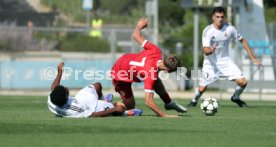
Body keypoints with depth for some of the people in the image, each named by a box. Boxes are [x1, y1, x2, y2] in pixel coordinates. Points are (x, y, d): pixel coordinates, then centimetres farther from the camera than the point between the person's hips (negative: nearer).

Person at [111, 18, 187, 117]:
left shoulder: (156, 52, -24)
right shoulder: (151, 74, -41)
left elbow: (136, 35, -12)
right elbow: (148, 101, -42)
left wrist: (139, 26, 9)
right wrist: (164, 115, -41)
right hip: (120, 75, -8)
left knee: (157, 82, 12)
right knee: (130, 106, -7)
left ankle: (169, 103, 32)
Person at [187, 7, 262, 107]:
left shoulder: (230, 29, -10)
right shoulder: (208, 31, -19)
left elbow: (242, 41, 5)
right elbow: (205, 50, -26)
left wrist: (252, 57, 3)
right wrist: (210, 50, -51)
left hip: (225, 61, 2)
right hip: (211, 63, -2)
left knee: (242, 82, -12)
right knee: (202, 89, -6)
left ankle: (235, 97, 21)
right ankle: (194, 101, 29)